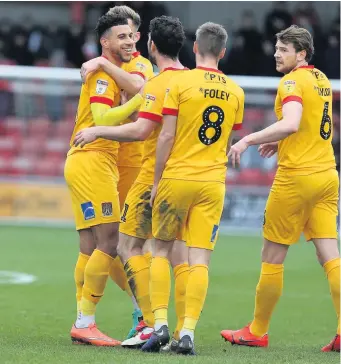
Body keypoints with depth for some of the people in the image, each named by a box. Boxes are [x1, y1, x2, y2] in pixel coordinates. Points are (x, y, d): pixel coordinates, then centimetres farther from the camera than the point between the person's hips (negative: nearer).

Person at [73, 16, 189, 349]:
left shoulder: (159, 84, -14)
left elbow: (141, 130, -22)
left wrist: (98, 131, -10)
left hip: (156, 175, -7)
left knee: (129, 245, 0)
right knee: (179, 254, 7)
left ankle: (152, 324, -8)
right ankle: (182, 331, 2)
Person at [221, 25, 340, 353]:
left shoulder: (293, 82, -13)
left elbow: (291, 123, -29)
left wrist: (249, 140, -23)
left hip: (297, 176, -8)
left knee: (272, 257, 4)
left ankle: (257, 331, 14)